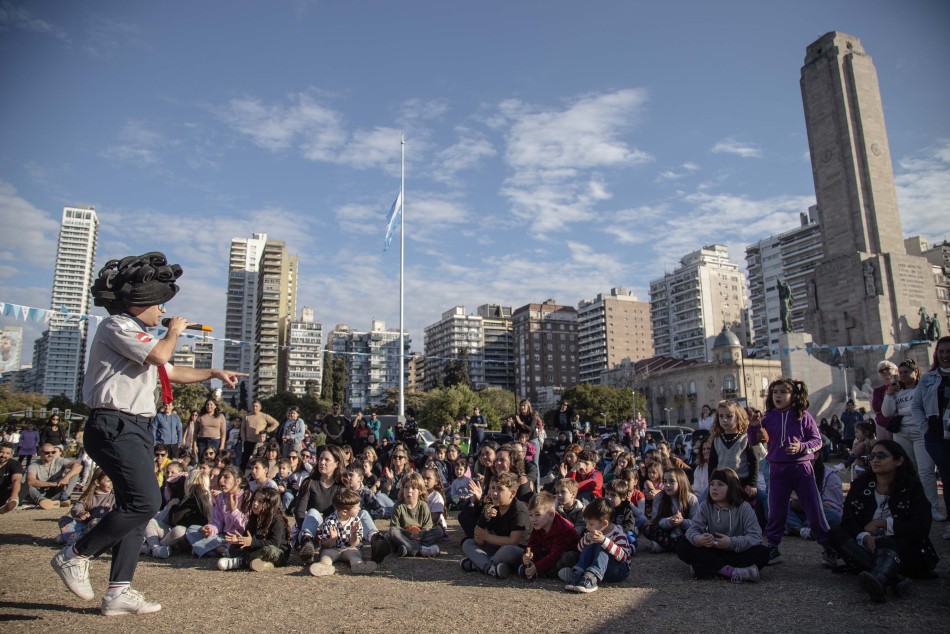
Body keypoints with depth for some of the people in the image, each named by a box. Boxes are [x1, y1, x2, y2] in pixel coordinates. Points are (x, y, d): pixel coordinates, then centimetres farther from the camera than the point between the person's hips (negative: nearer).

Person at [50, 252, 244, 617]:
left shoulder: (133, 334, 25)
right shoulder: (117, 326, -7)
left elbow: (171, 372, 32)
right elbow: (160, 355, -22)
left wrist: (215, 374, 27)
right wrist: (174, 331, -3)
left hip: (132, 429, 11)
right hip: (115, 426, -11)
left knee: (135, 507, 8)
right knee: (145, 502, -17)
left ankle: (119, 591, 11)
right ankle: (75, 556, 0)